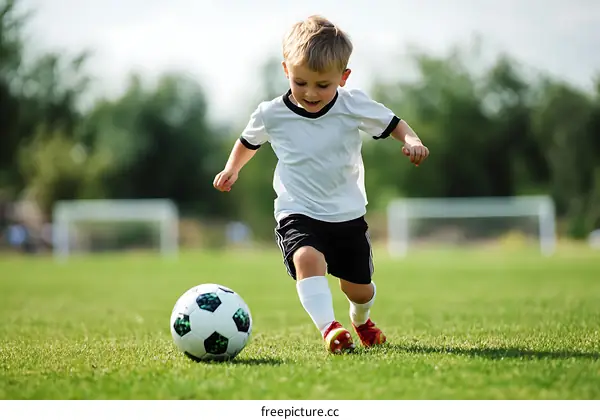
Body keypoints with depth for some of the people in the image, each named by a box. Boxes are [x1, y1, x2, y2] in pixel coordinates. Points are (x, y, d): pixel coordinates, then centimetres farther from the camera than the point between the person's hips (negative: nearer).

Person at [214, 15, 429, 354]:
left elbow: (393, 124, 0)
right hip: (298, 214, -2)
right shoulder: (272, 114, -7)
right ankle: (329, 328, -46)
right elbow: (249, 141, 15)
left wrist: (412, 140, -19)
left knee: (358, 287, 15)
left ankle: (361, 320, 51)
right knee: (307, 258, -35)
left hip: (348, 214, 2)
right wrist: (232, 169, 6)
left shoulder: (355, 106, -9)